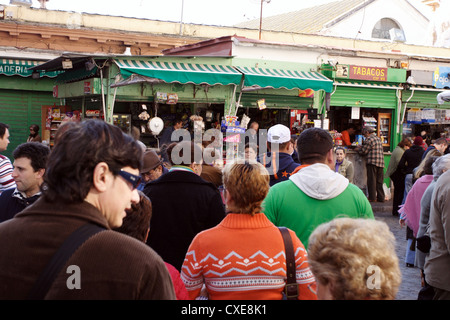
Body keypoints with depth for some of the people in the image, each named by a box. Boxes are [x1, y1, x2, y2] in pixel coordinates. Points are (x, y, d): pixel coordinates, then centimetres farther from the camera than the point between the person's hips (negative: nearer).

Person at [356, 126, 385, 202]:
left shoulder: (369, 139, -7)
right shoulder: (378, 138, 19)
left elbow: (364, 151, -6)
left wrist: (358, 149, 14)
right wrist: (361, 147, 25)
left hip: (372, 162, -7)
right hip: (381, 162, 8)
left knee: (371, 180, -3)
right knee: (379, 181, 10)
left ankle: (372, 197, -3)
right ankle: (381, 197, 10)